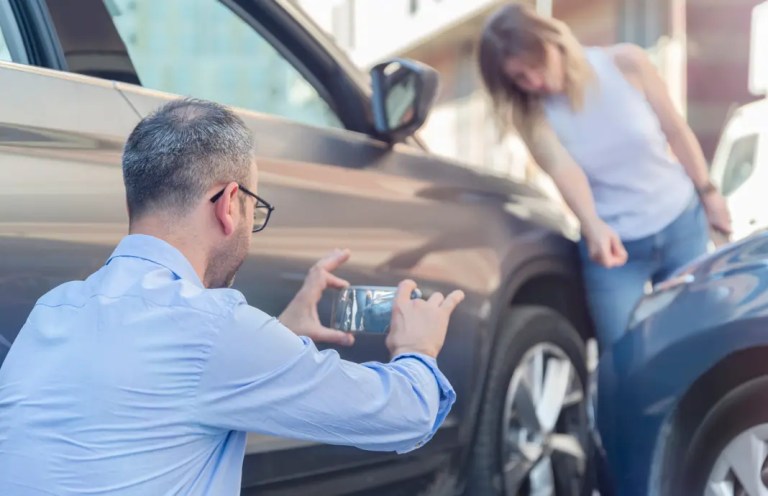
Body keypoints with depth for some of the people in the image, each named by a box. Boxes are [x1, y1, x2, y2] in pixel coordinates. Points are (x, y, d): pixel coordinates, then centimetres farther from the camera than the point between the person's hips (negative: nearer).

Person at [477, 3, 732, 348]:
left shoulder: (625, 63, -13)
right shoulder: (532, 114, -13)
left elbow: (675, 130, -3)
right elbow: (563, 169, -30)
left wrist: (708, 194, 2)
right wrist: (594, 228, -47)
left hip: (682, 225, 1)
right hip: (613, 241, -1)